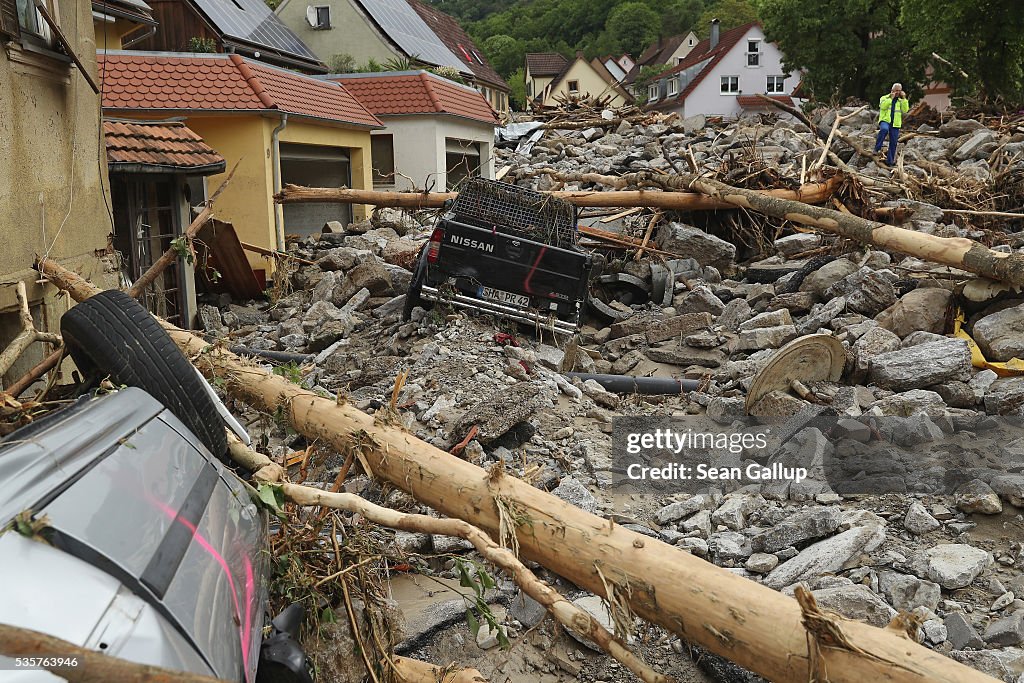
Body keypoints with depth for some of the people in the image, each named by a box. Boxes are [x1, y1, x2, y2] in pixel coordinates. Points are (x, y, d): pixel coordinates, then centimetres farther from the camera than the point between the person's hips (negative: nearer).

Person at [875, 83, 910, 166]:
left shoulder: (901, 101, 16)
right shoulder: (884, 98, 7)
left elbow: (905, 110, 1)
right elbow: (883, 106, -13)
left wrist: (904, 99, -4)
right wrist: (891, 98, -14)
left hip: (895, 124, 4)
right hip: (885, 121, -4)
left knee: (893, 143, 4)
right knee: (884, 129, -39)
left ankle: (890, 161, 12)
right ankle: (877, 149, -31)